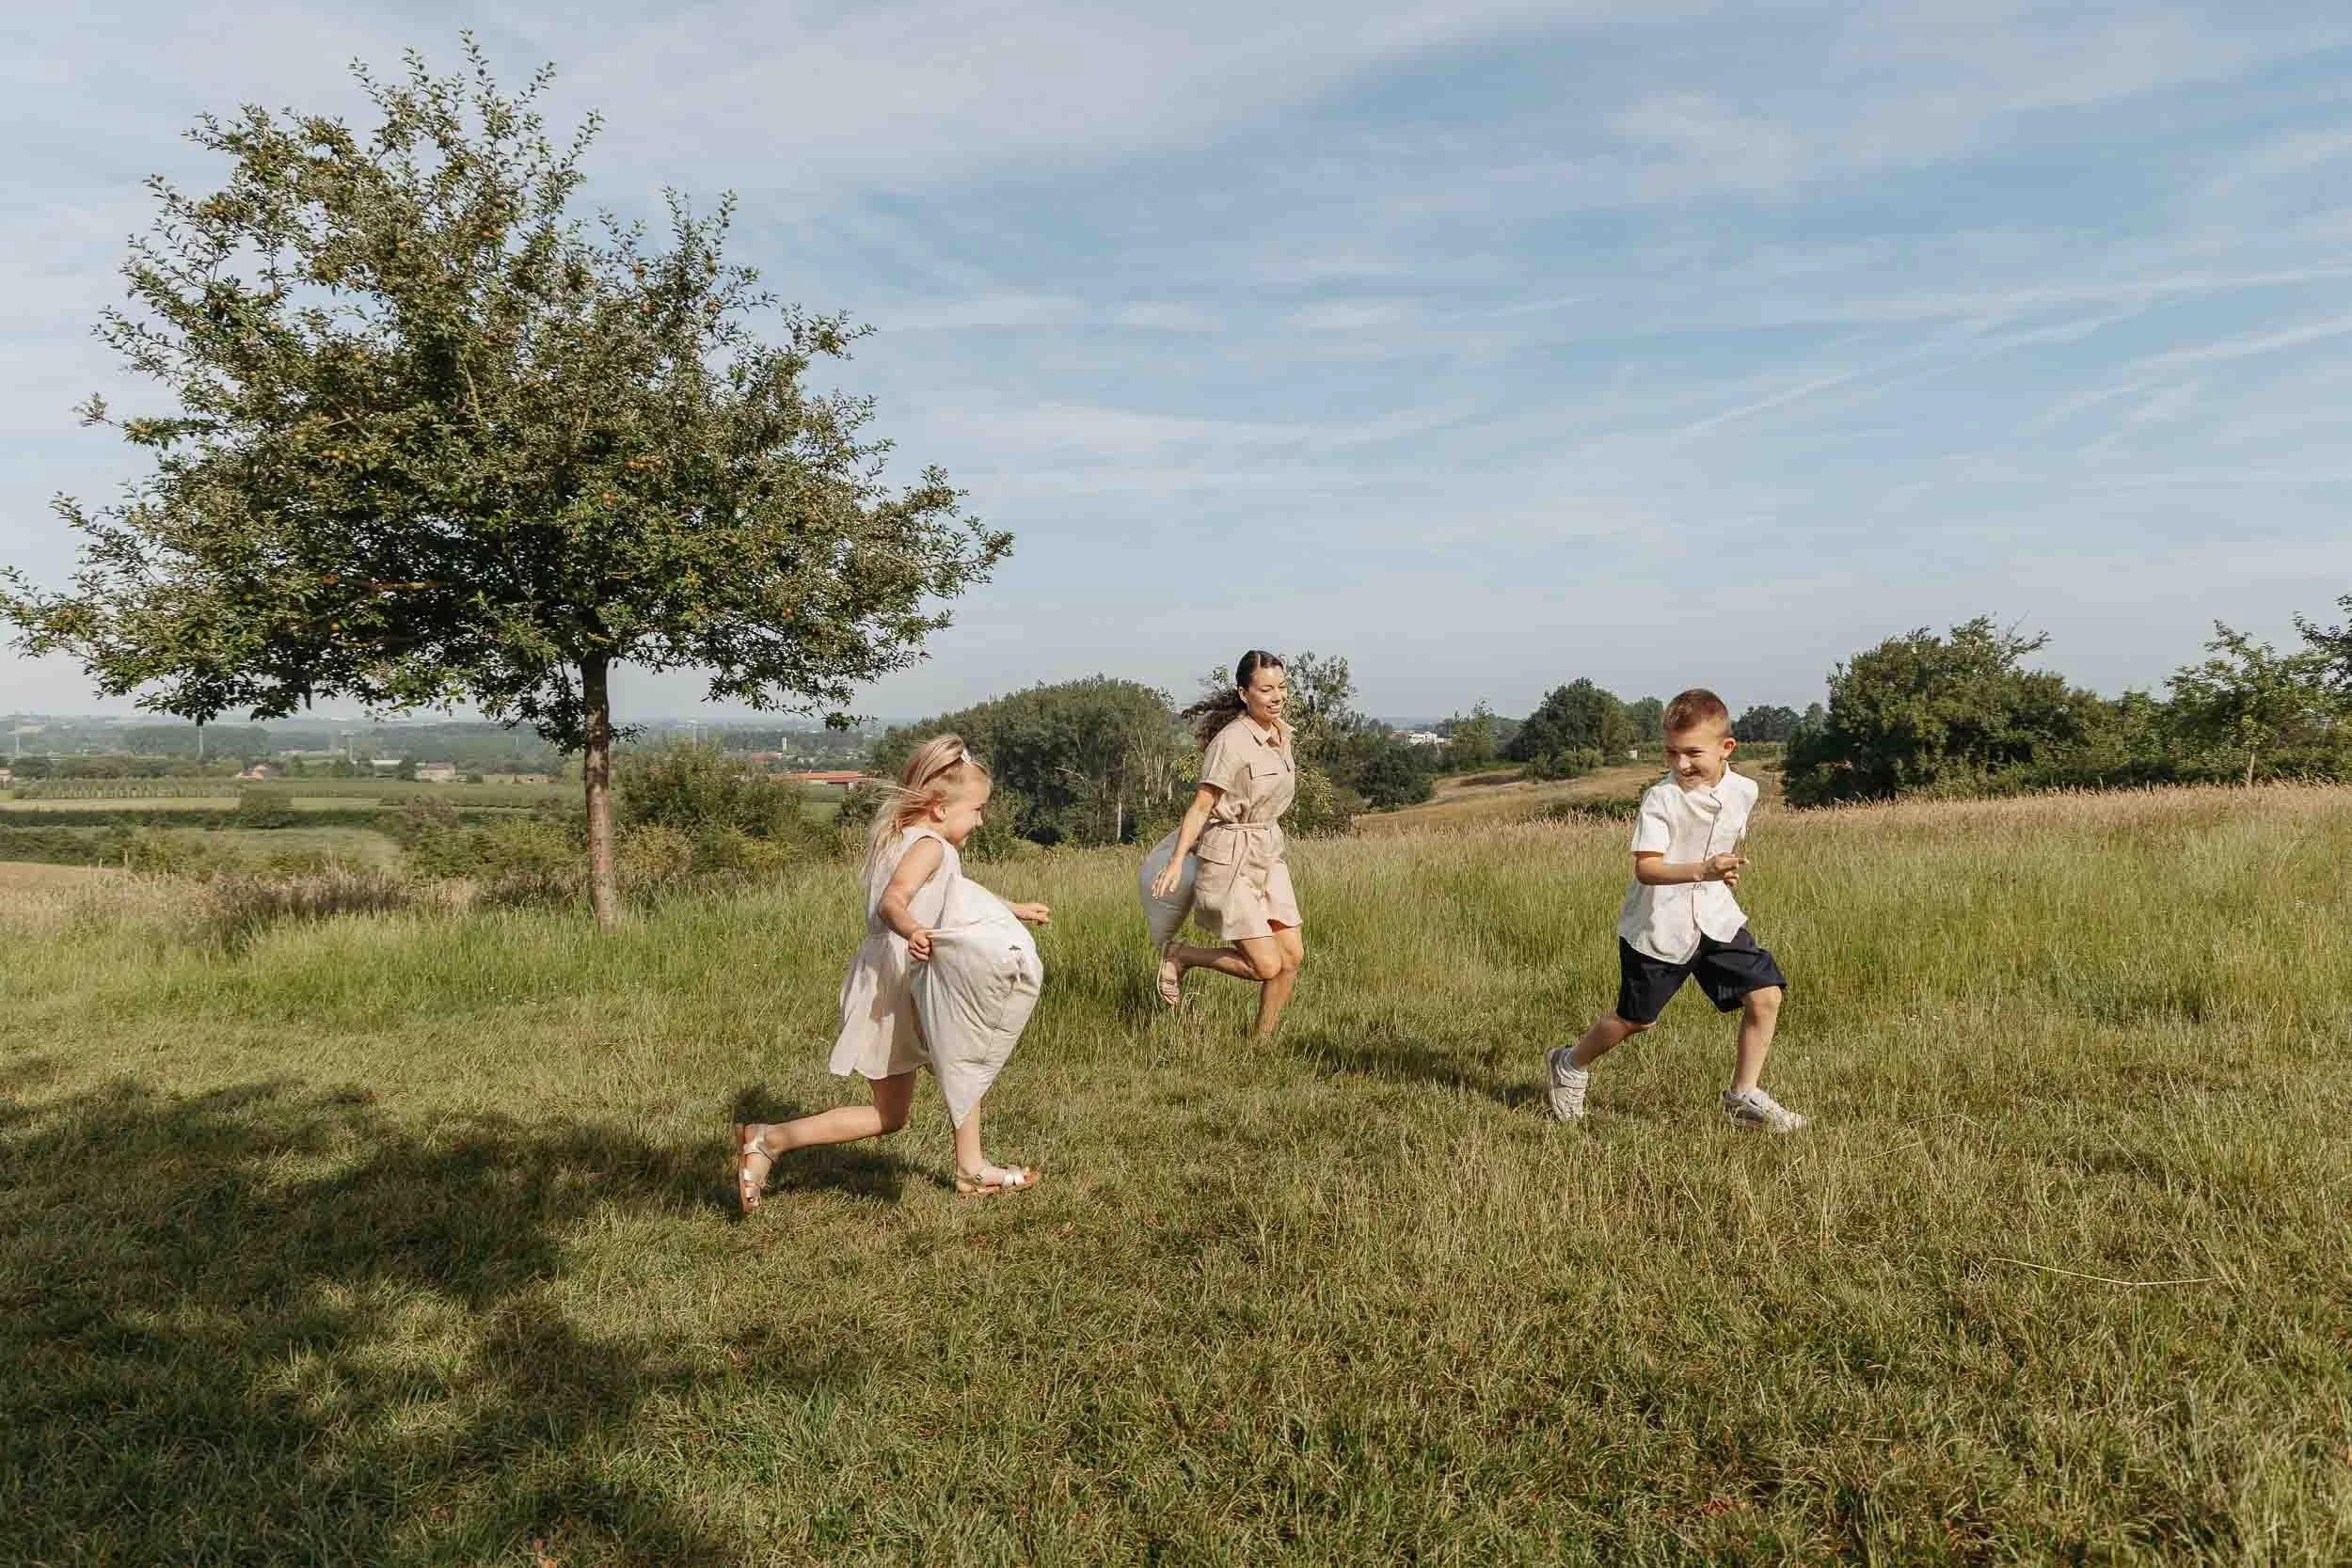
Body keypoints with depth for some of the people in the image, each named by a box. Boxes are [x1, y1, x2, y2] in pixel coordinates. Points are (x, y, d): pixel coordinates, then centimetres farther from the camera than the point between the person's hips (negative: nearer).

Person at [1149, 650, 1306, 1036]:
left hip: (1269, 853, 8)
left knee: (1292, 956, 4)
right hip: (1231, 860, -8)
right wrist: (1176, 862, -24)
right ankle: (1180, 956, 10)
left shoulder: (1282, 732, 6)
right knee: (1266, 966, -10)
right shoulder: (1232, 741, -19)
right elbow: (1200, 805, -18)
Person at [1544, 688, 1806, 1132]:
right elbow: (1645, 868, -31)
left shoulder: (1743, 791, -2)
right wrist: (1702, 870, -43)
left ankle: (1743, 1098, 11)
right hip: (1657, 927, -5)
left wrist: (1728, 870, 9)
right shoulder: (1660, 799, -21)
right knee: (1635, 1019, 8)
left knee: (1765, 995, -6)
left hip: (1717, 918, 5)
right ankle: (1571, 1065, 36)